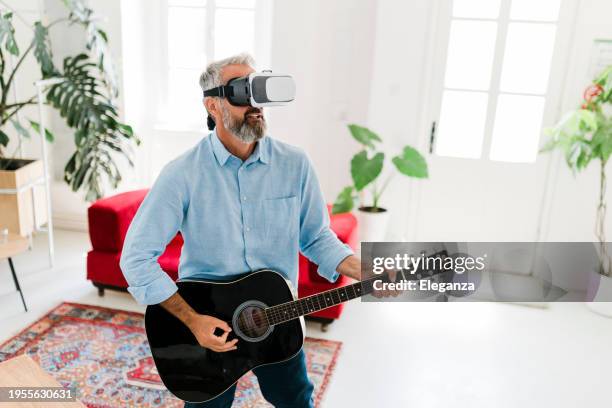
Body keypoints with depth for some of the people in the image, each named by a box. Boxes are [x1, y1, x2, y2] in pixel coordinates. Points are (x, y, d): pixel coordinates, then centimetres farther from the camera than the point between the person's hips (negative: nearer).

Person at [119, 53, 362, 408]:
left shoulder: (295, 164, -9)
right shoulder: (183, 174, -18)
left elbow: (317, 238, 0)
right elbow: (137, 257, -16)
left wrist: (365, 272, -16)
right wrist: (192, 319, -21)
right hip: (206, 320, -1)